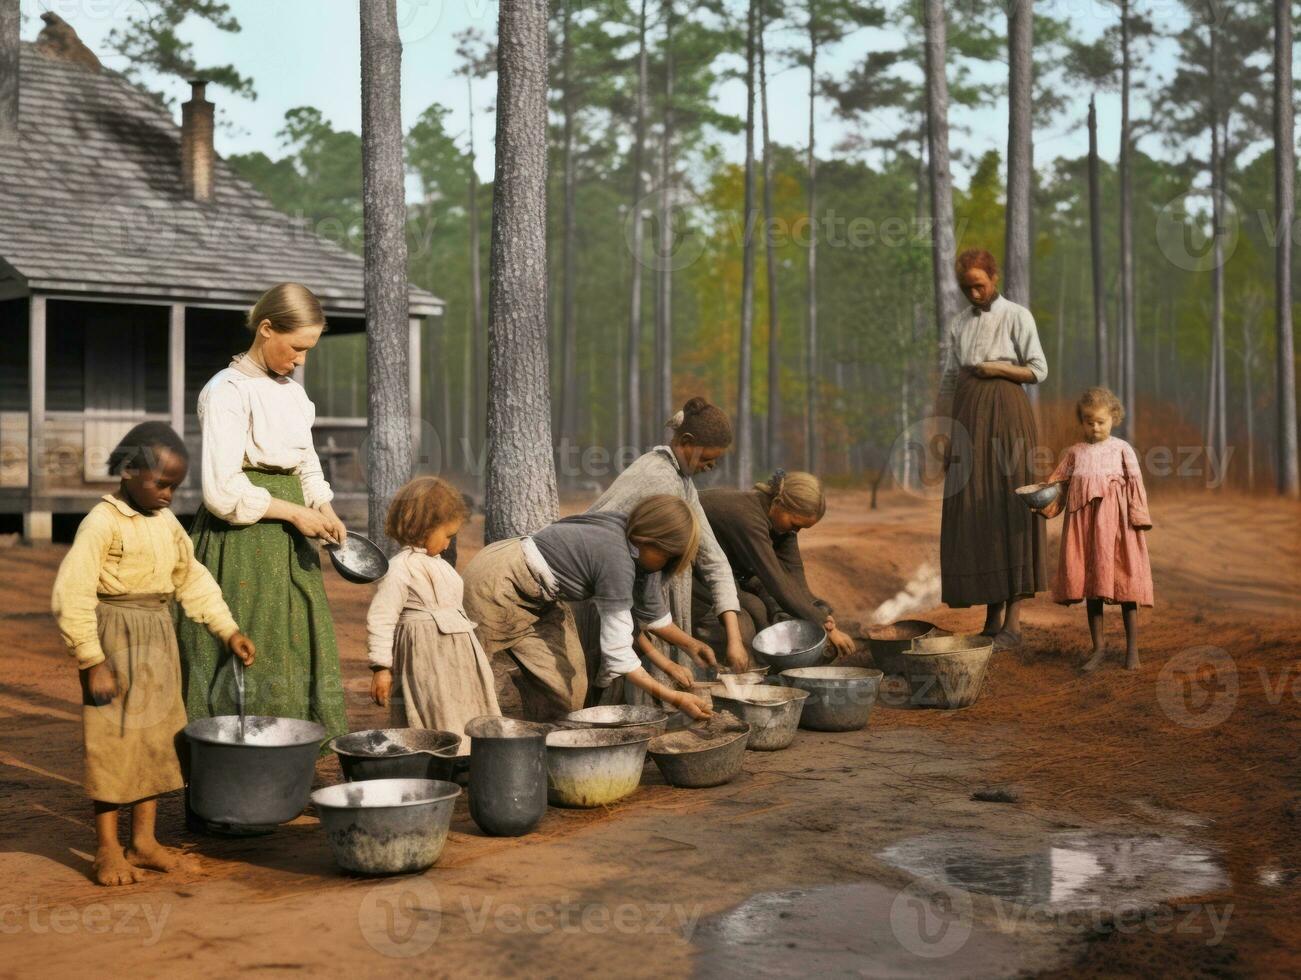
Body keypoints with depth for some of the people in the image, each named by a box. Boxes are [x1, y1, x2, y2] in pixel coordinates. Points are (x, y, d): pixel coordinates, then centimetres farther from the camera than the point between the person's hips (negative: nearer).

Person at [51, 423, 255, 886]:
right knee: (113, 743, -2)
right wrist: (93, 662, -19)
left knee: (157, 740, 11)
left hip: (159, 639, 7)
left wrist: (227, 629, 10)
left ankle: (143, 840, 22)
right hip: (116, 640, -7)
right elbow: (71, 595, -18)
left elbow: (191, 579, 17)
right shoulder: (103, 521, -15)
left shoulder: (166, 521, 8)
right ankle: (107, 849, 10)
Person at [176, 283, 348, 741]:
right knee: (248, 665, -4)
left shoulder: (293, 392, 13)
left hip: (289, 547, 8)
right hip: (243, 544, -8)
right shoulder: (228, 392, -12)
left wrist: (324, 510, 1)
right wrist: (295, 512, -13)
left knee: (299, 660, 8)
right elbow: (222, 492, -18)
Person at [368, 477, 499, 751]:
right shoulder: (400, 568, -13)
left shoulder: (436, 563, 16)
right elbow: (380, 618, -15)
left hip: (455, 655, 9)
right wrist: (381, 667, -18)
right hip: (427, 657, -9)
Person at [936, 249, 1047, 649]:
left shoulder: (1017, 316, 2)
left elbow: (1039, 370, 0)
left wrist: (997, 368, -12)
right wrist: (942, 435, 8)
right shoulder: (958, 324, 14)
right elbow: (948, 382, 13)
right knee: (974, 514, 2)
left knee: (1008, 508, -7)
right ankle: (992, 619, 8)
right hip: (967, 418, 5)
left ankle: (1013, 621, -4)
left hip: (1005, 414, -5)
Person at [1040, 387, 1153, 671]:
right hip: (1084, 519, 3)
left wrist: (1139, 517, -9)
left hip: (1115, 518, -3)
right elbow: (1060, 483, 9)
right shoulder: (1075, 452, 12)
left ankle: (1132, 648, 10)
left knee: (1123, 581, 0)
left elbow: (1135, 484, 0)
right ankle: (1099, 646, 16)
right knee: (1090, 580, 6)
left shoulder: (1122, 449, 4)